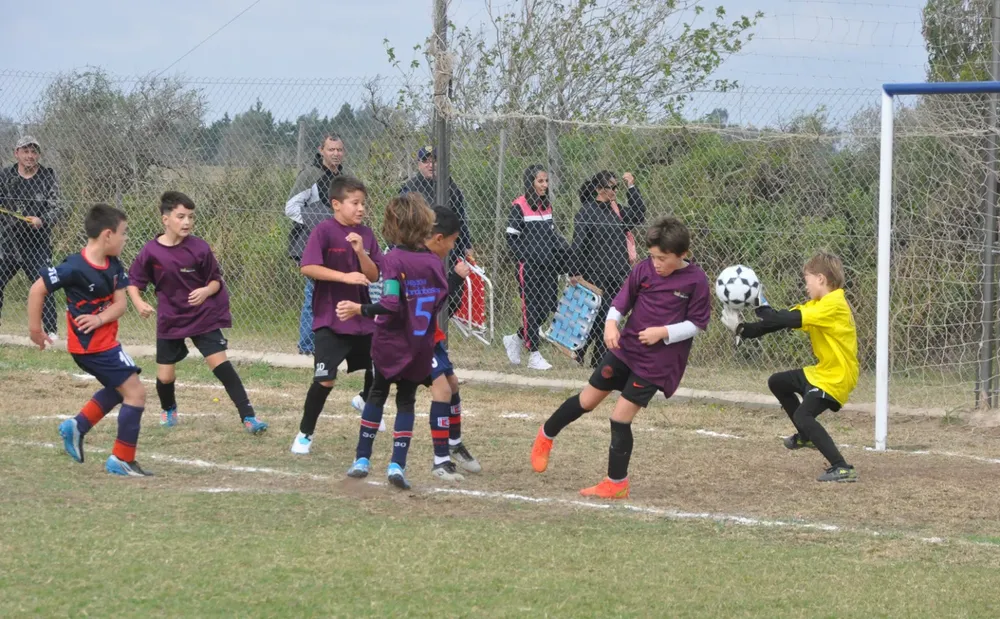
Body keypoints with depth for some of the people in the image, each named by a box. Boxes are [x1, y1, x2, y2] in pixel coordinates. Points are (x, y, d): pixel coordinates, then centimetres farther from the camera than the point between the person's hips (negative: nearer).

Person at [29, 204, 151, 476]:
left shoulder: (113, 265, 1)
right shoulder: (75, 267, -22)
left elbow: (120, 303, -2)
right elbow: (37, 289, -17)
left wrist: (99, 319, -22)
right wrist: (35, 328, -10)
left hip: (104, 340, 9)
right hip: (90, 344, -9)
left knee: (119, 388, 29)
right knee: (135, 392, -9)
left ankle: (77, 427, 33)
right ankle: (122, 459, -3)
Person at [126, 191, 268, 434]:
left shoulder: (199, 248, -11)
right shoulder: (151, 252, -10)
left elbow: (216, 280, -2)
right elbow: (133, 282, 2)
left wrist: (207, 291, -24)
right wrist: (138, 303, -17)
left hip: (203, 316, -1)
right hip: (170, 320, 1)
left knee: (220, 363, -14)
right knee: (165, 376, 5)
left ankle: (248, 416, -12)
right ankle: (168, 410, 39)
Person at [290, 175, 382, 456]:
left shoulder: (365, 234, 5)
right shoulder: (324, 231, -12)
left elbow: (373, 275, 2)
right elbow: (308, 267, -22)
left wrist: (360, 251, -16)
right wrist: (345, 276, -28)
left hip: (362, 317, 6)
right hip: (330, 320, -6)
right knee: (325, 380, -12)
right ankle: (305, 434, 4)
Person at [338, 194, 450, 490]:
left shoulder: (394, 259, -17)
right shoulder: (434, 261, -2)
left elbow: (392, 304, -25)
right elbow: (440, 301, 6)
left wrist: (360, 309, -19)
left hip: (390, 343, -3)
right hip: (421, 344, 3)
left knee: (377, 394, 16)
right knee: (406, 400, 10)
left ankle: (362, 459, 19)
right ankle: (397, 464, -2)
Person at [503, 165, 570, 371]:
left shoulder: (547, 205, 13)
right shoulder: (519, 206, -7)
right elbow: (512, 237, -8)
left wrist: (563, 248, 4)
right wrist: (525, 258, -15)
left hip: (548, 264, 7)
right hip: (529, 266, -7)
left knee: (548, 305, 6)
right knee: (532, 308, -2)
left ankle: (516, 339, 24)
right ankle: (534, 356, 3)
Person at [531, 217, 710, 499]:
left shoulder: (696, 280, -13)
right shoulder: (644, 269, -4)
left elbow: (698, 323, -8)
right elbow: (622, 300, 2)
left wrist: (663, 332, -20)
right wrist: (611, 323, -18)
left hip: (658, 361, -4)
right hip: (625, 348, 4)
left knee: (621, 417, -7)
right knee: (588, 399, 12)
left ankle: (617, 484, 7)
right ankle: (545, 437, 35)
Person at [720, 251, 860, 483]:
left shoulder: (833, 305, -23)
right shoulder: (817, 305, 6)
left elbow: (787, 320, -29)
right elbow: (781, 321, 3)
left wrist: (760, 304, -17)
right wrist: (743, 330, -3)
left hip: (837, 377, -10)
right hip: (822, 371, 10)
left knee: (803, 415, -23)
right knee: (777, 383, 22)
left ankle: (842, 468, -24)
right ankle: (807, 435, 33)